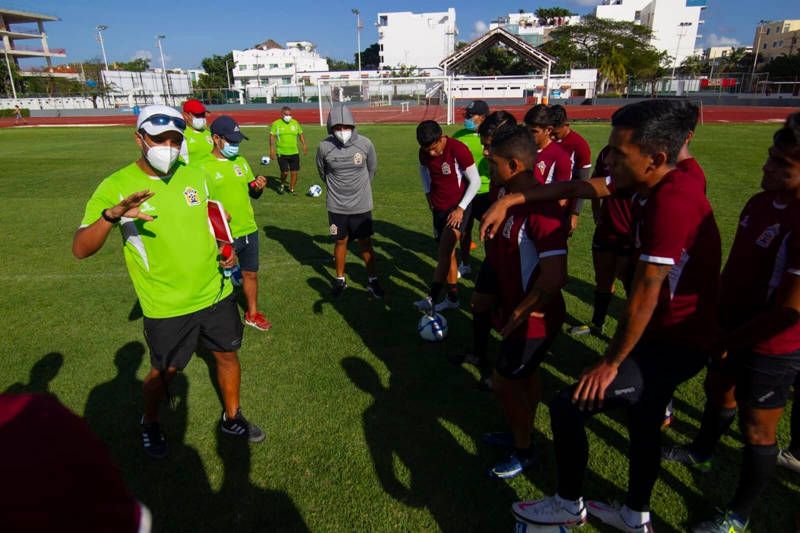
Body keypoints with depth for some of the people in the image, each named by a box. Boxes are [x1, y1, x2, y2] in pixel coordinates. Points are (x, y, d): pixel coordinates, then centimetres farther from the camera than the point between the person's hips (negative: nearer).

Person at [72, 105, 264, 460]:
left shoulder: (194, 176, 0)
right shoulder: (116, 187, -14)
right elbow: (80, 250, -21)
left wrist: (224, 251, -2)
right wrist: (112, 214, -39)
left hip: (216, 293, 4)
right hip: (167, 307, -4)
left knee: (228, 355, 16)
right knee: (164, 372, 13)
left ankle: (232, 418, 40)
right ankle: (150, 424, 45)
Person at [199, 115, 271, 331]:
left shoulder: (241, 161, 6)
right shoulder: (203, 167, -11)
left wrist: (258, 188, -7)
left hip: (249, 230, 5)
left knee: (251, 273, 17)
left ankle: (252, 314, 35)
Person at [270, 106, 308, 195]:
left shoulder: (296, 123, 8)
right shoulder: (276, 124, -2)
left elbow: (301, 135, 15)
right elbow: (272, 136, -3)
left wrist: (304, 145, 5)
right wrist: (272, 149, -10)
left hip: (294, 152, 3)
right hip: (281, 153, -3)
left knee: (294, 172, 2)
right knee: (285, 172, -6)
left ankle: (291, 189, 18)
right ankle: (282, 185, 24)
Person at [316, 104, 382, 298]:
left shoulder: (364, 144, -13)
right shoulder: (324, 146, -13)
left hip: (361, 205, 0)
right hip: (336, 206, 0)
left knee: (365, 243, 9)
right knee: (340, 242, 14)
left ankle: (372, 280, 25)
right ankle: (340, 280, 31)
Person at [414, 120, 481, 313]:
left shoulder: (458, 149, -20)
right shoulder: (424, 152, -4)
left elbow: (475, 181, -14)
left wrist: (461, 208, -17)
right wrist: (428, 192, 7)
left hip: (458, 206, -6)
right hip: (439, 207, 6)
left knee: (445, 250, -20)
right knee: (447, 253, 11)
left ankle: (432, 298, -21)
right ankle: (453, 297, 21)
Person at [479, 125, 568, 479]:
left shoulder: (542, 211, -29)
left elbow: (555, 277, -32)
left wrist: (516, 315, -22)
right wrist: (489, 293, 7)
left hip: (534, 319, -9)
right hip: (517, 311, 9)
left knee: (503, 383, 5)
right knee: (524, 377, 24)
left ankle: (523, 452, 28)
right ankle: (521, 435, 45)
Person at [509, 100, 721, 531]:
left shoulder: (670, 203, -29)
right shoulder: (672, 184, -1)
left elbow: (643, 299, -26)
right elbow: (584, 186, 2)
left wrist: (611, 363, -15)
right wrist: (512, 200, -2)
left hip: (672, 345, -9)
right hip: (676, 336, 9)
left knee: (567, 407, -7)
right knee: (643, 423, 24)